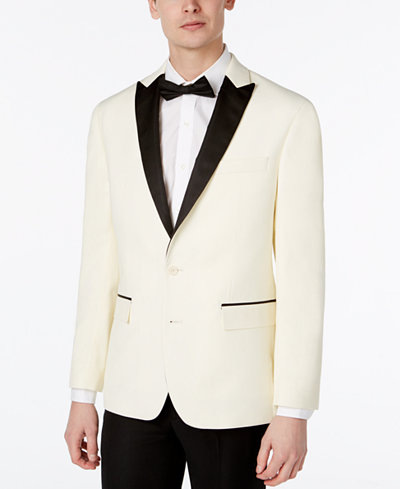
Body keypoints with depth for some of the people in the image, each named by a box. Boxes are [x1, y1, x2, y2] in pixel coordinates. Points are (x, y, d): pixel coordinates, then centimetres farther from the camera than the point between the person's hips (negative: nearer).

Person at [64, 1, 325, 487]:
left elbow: (301, 270, -8)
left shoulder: (288, 116, -6)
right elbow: (101, 263, 8)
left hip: (234, 390, -3)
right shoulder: (114, 118, 5)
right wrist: (82, 396, 6)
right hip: (137, 390, 3)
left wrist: (294, 412, -12)